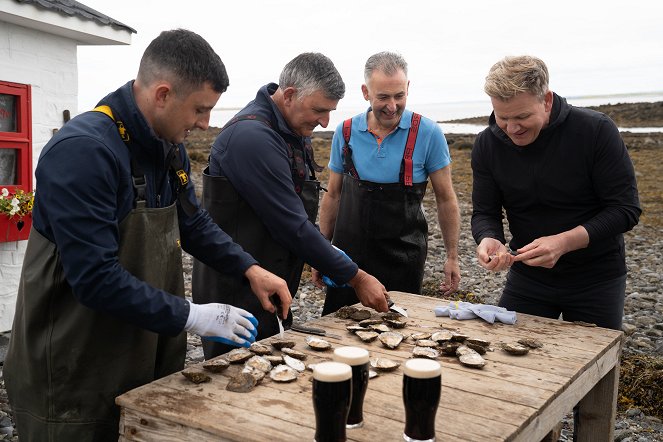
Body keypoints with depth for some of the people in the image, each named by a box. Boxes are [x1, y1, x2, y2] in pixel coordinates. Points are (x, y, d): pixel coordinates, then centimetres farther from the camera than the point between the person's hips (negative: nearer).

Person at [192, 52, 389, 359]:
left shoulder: (294, 132, 7)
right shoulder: (254, 136, -23)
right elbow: (291, 226, -24)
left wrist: (324, 256, 2)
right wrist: (357, 278, -17)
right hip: (237, 295, -9)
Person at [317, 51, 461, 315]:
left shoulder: (428, 133, -7)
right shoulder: (346, 132, 1)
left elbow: (445, 199, 0)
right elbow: (333, 196, 10)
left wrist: (452, 257, 0)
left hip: (403, 259, -2)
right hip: (349, 254, 2)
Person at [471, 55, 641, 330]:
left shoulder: (596, 131, -19)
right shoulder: (487, 145, -9)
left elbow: (626, 209, -18)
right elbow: (485, 213, -4)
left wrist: (563, 242, -32)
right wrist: (489, 240, -28)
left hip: (596, 278, -2)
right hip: (527, 275, 3)